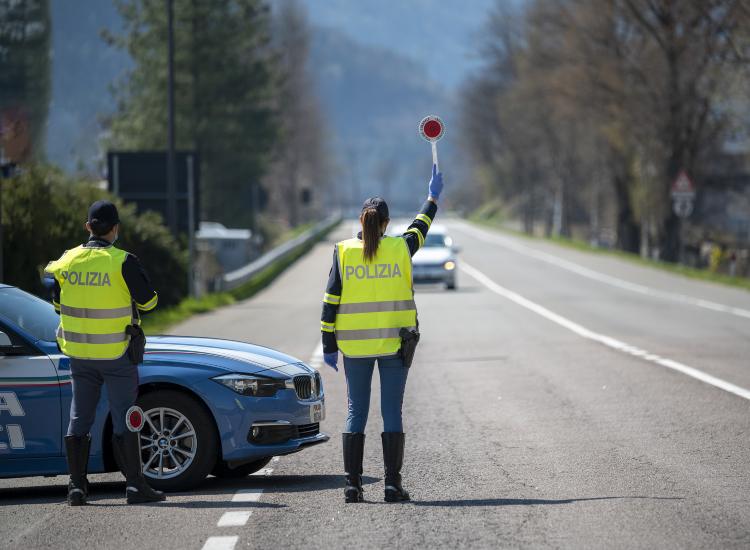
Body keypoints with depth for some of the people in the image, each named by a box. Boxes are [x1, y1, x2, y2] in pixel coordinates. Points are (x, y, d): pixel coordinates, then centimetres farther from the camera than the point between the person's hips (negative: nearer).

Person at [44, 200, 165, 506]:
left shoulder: (67, 261, 0)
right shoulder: (123, 262, -14)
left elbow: (58, 303, 11)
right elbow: (148, 301, -7)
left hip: (78, 352, 4)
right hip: (117, 353, -4)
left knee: (79, 419, 10)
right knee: (124, 419, 1)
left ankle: (77, 486, 9)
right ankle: (135, 485, 0)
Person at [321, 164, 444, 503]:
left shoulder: (343, 252, -2)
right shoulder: (400, 249, -2)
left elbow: (330, 303, -2)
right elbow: (421, 226, 19)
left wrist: (329, 345, 4)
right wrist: (433, 197, 35)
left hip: (354, 345, 1)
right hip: (395, 343, 0)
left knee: (356, 412, 5)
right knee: (392, 412, 2)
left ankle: (352, 484, 1)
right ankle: (393, 484, -1)